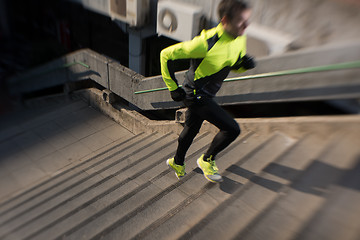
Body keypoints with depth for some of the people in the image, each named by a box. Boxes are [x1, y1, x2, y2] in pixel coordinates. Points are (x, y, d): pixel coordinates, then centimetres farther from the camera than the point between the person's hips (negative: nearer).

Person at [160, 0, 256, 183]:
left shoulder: (240, 40, -5)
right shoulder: (206, 43, -29)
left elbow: (234, 66, 13)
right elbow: (166, 55, -20)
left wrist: (244, 64, -12)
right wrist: (173, 88, -16)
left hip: (207, 95, 8)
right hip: (195, 95, -8)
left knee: (191, 129, 24)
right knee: (232, 128, -11)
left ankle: (177, 163, 49)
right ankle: (207, 160, 15)